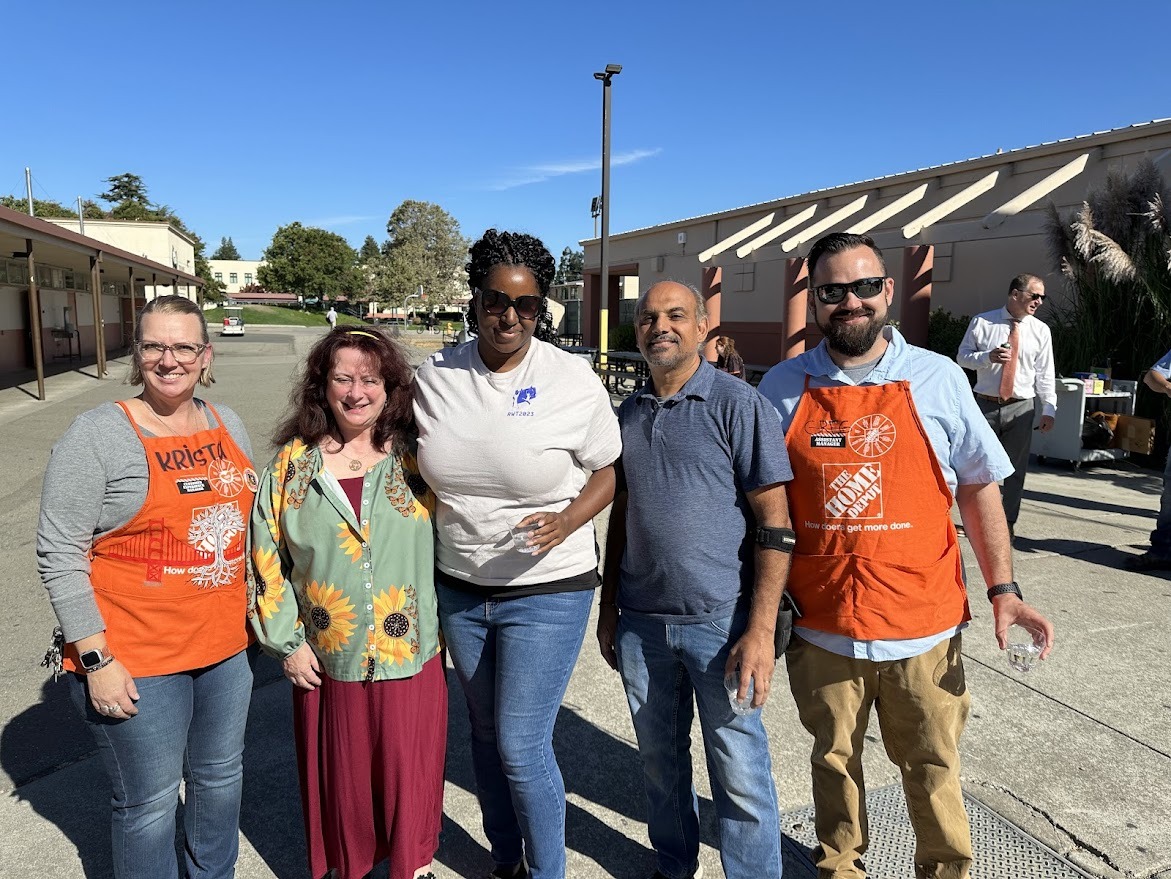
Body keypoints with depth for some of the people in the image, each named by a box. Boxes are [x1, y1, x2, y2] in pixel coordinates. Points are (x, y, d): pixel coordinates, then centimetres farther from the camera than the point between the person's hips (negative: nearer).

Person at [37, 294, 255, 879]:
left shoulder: (228, 426, 5)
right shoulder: (98, 434, -13)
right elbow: (59, 553, -13)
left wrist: (257, 615, 14)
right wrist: (96, 659, -15)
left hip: (224, 646, 6)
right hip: (134, 660, -5)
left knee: (221, 776, 22)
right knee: (150, 801, 10)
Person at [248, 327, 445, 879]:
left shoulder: (415, 460, -2)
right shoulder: (292, 464, -1)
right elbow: (267, 560, 2)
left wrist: (447, 626, 0)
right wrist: (287, 642, -1)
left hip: (411, 658, 0)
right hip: (327, 663, 1)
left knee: (408, 773, 11)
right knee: (340, 778, 16)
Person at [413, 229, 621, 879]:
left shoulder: (573, 380, -13)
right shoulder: (435, 377, -3)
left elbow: (607, 474, -3)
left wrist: (566, 521, -22)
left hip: (546, 590, -4)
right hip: (459, 589, 5)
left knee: (522, 747, 0)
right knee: (485, 735, 19)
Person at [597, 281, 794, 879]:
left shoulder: (738, 404, -8)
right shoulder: (629, 415, 8)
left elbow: (775, 521, -11)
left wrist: (761, 629, -16)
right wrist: (608, 608, 14)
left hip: (721, 621, -5)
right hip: (640, 623, 5)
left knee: (740, 775, 5)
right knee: (660, 762, 18)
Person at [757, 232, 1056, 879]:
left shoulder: (938, 378, -4)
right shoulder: (783, 387, -1)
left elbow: (978, 487, 5)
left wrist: (1002, 589, 0)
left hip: (922, 626, -1)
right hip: (819, 626, 1)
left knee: (932, 769, 13)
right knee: (833, 761, 19)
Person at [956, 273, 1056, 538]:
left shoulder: (1041, 330, 4)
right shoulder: (982, 322, 0)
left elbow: (1045, 374, 4)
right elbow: (962, 356, 3)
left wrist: (1048, 410, -1)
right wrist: (987, 357, -17)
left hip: (1021, 407, 1)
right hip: (985, 404, -1)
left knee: (1015, 467, 7)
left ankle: (1007, 522, 19)